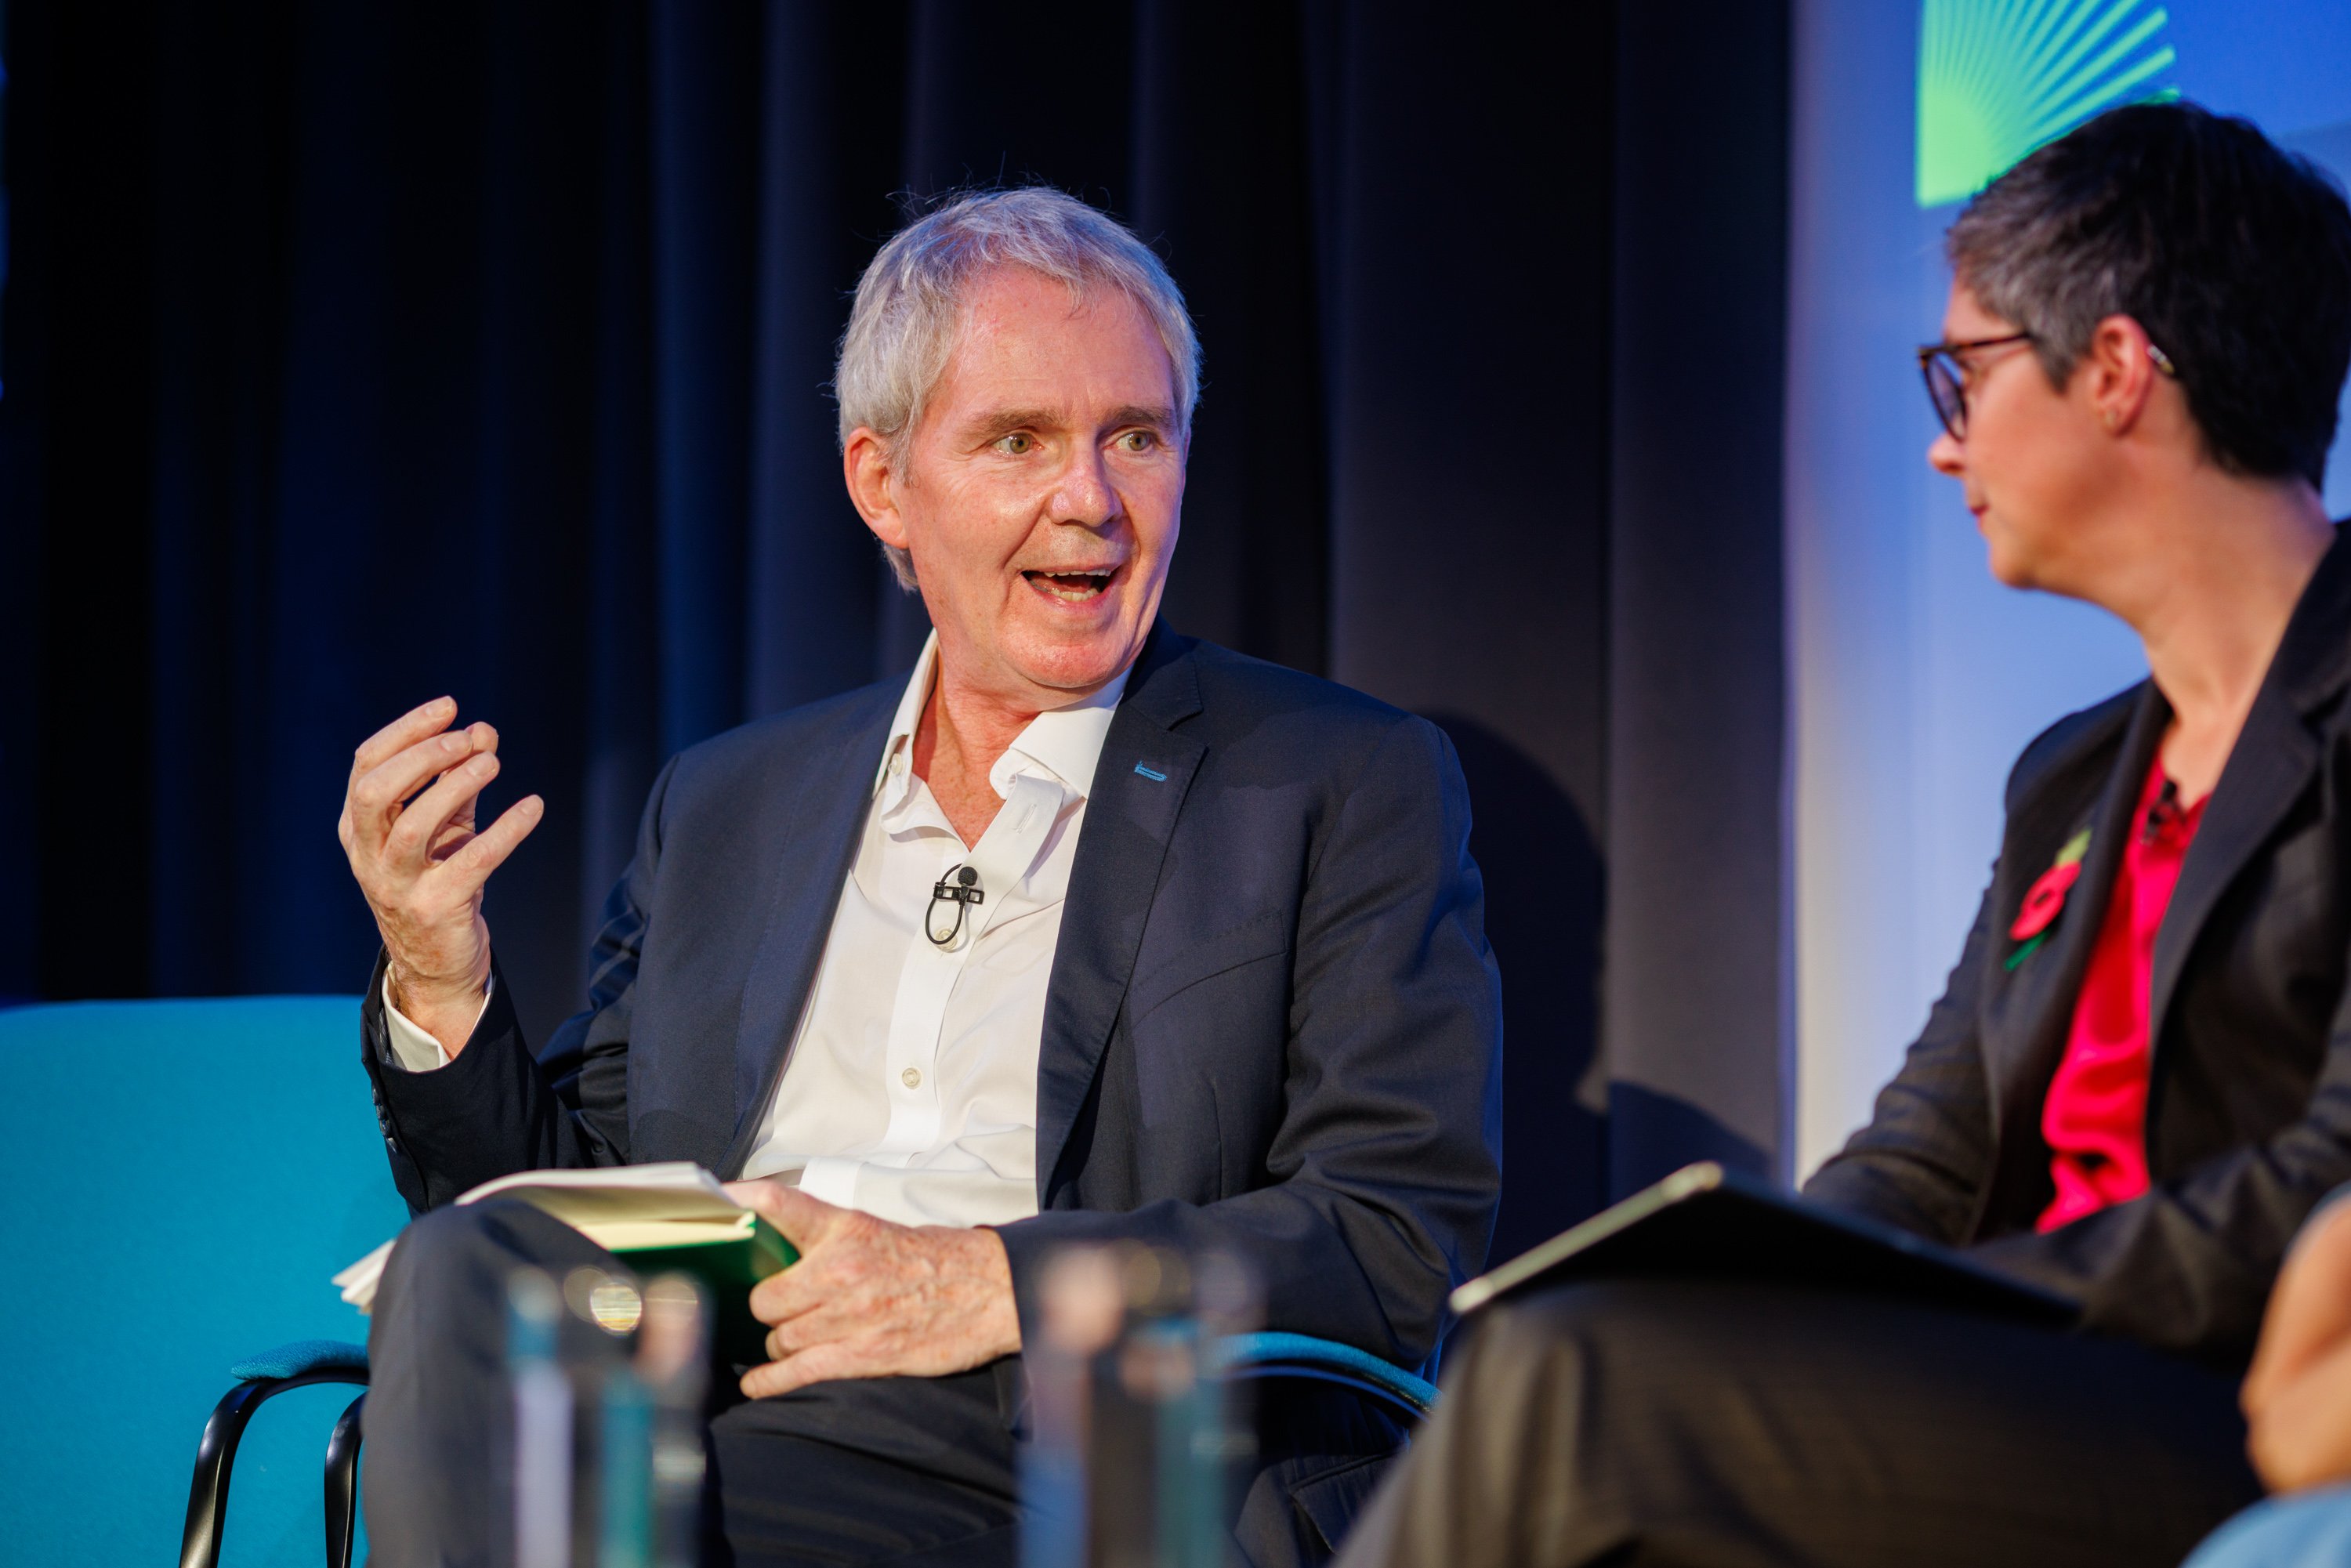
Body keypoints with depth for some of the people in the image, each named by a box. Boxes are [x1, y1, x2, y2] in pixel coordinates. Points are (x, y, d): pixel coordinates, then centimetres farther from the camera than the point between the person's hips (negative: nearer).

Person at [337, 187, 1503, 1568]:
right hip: (694, 1432, 5)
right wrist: (438, 988, 3)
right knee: (462, 1273, -29)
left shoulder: (1352, 784, 10)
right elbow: (567, 1225, 22)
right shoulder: (722, 809, 24)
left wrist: (990, 1285, -14)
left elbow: (1407, 1246, -2)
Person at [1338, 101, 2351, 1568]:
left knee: (1578, 1381, -24)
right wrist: (1740, 1306, -4)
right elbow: (1914, 1165, 19)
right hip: (2024, 1416, 8)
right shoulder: (2072, 778, 24)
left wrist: (1916, 1318, -17)